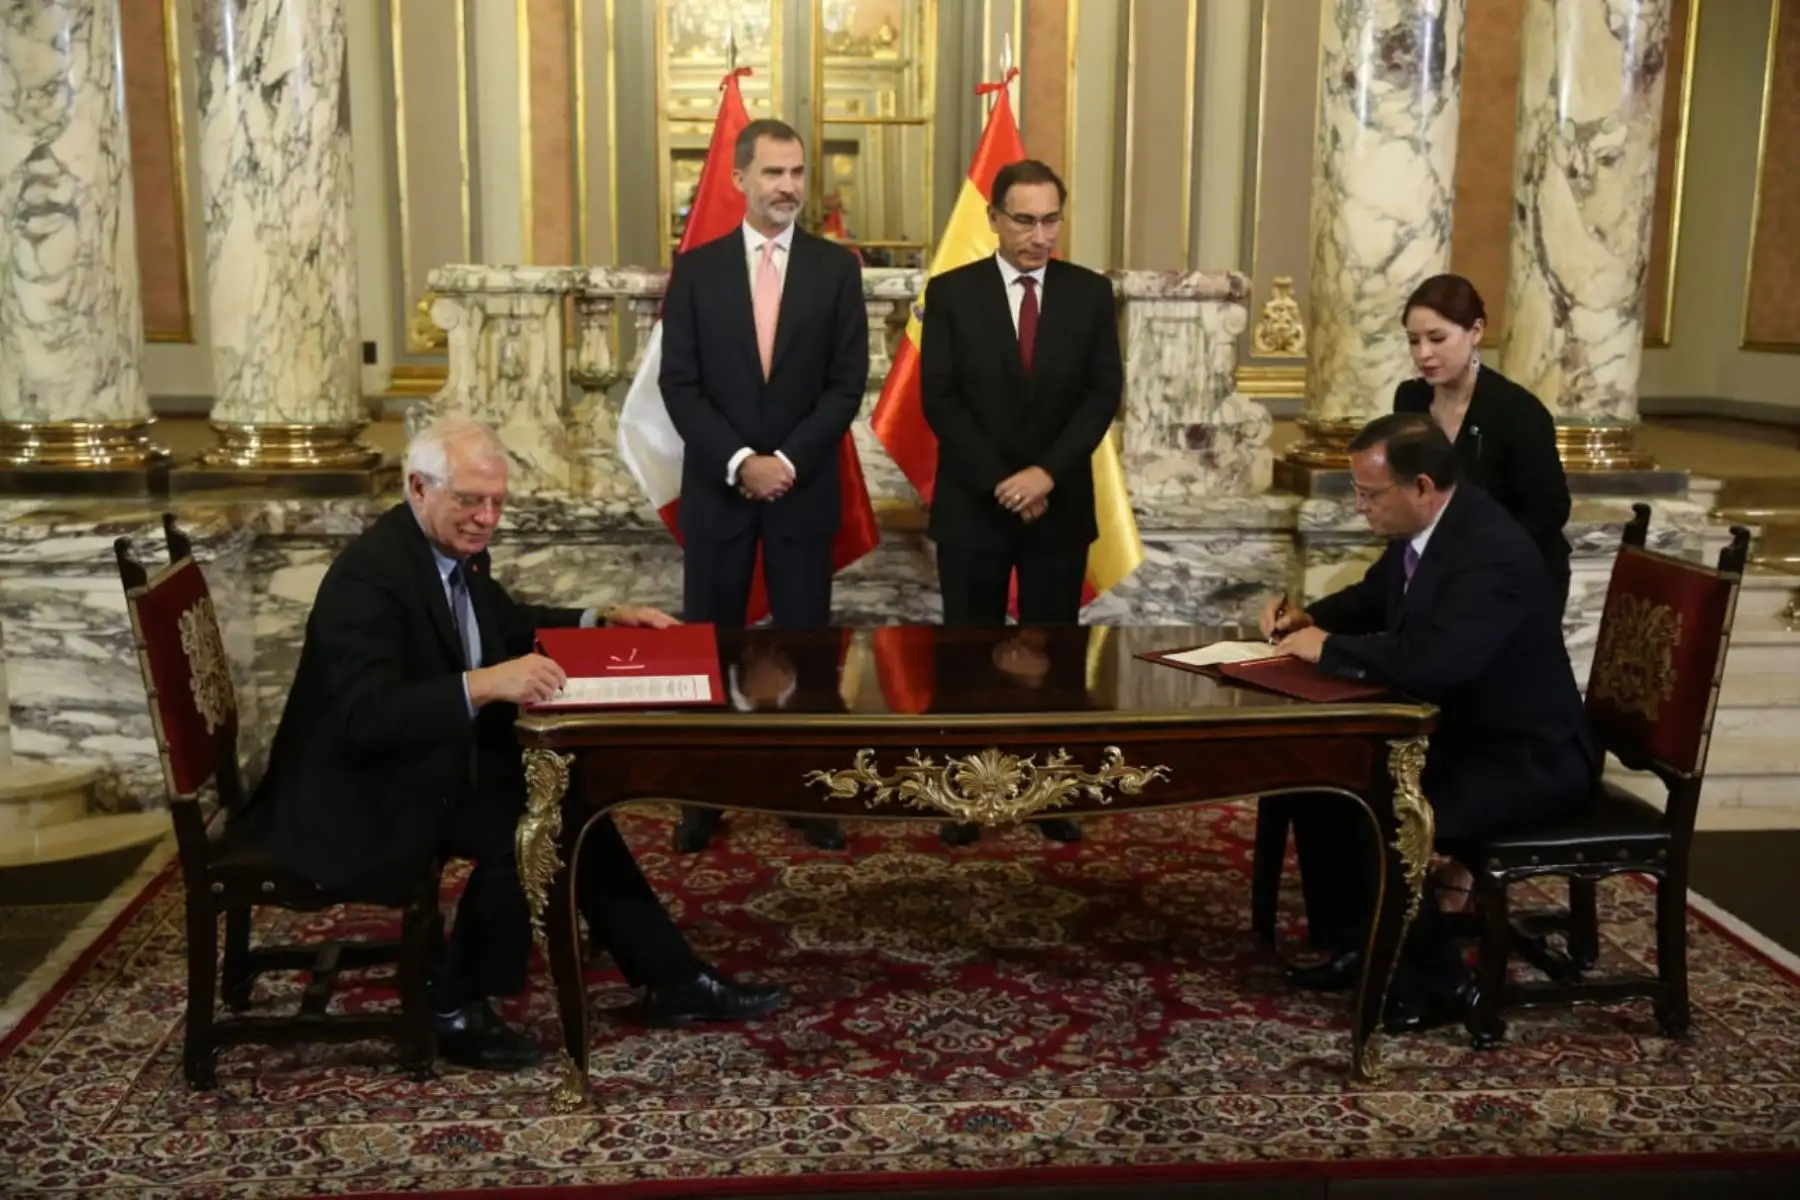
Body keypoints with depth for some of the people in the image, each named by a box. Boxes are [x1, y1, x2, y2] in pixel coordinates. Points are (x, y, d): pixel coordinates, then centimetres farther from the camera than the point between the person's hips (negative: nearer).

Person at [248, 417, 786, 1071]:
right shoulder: (368, 575, -24)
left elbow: (510, 626, 23)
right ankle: (454, 1007, -4)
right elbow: (366, 715, -34)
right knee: (515, 834, -26)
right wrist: (483, 685, -45)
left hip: (427, 764, 9)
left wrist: (605, 619, 11)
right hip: (361, 797, -9)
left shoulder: (454, 547, 4)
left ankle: (673, 980, 9)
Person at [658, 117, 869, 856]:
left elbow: (848, 383, -3)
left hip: (805, 487, 0)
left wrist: (788, 460, -14)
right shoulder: (696, 269, 2)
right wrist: (738, 460, -14)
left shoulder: (836, 267, 2)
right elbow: (679, 384, -3)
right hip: (716, 486, 0)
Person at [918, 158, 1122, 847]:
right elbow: (939, 400, -7)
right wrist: (999, 483, -14)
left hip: (1061, 503, 1)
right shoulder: (951, 293, -2)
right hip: (973, 504, -1)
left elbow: (1103, 393, -3)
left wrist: (1046, 472, -15)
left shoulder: (1090, 292, 3)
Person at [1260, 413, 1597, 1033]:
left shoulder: (1493, 551, -29)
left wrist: (1329, 648, -27)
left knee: (1380, 812, -27)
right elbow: (1373, 598, 21)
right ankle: (1351, 941, 16)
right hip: (1453, 732, 10)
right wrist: (1309, 618, 1)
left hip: (1528, 760, -10)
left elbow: (1429, 661, -42)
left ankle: (1433, 981, -5)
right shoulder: (1417, 530, 0)